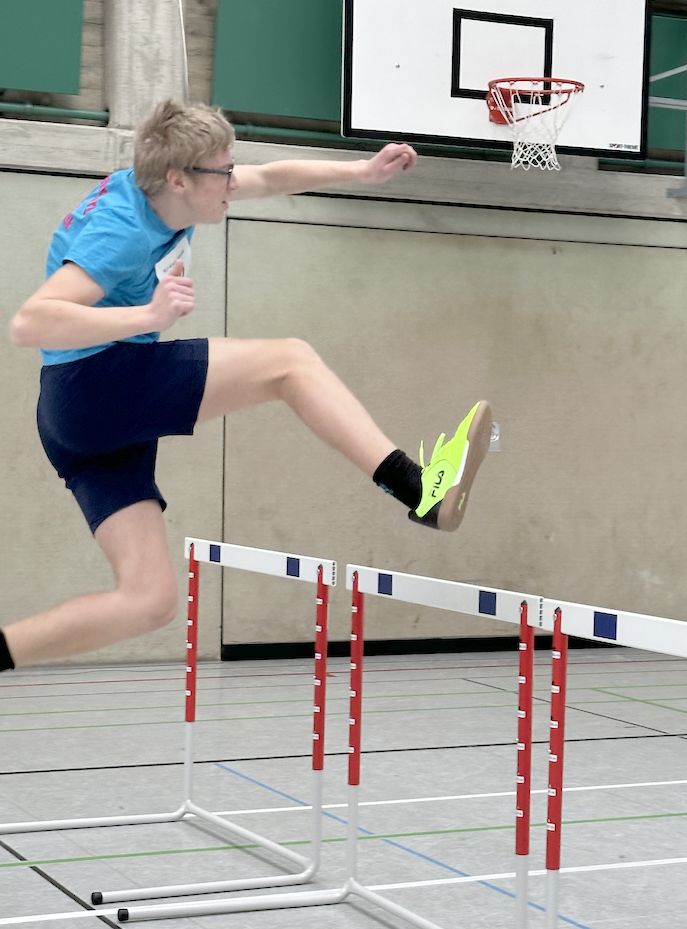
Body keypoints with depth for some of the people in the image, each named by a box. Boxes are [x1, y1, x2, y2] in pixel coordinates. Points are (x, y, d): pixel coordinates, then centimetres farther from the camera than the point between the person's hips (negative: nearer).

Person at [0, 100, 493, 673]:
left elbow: (269, 178, 22)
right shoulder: (121, 231, -20)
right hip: (93, 382, -10)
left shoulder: (165, 187, 6)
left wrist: (360, 172, 14)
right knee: (290, 361, -15)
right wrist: (149, 316, -41)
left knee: (149, 602, 5)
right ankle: (420, 488, -22)